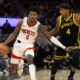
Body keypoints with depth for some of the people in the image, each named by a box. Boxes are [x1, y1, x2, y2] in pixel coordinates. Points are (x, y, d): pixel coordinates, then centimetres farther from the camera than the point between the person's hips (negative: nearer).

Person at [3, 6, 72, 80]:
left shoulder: (39, 26, -15)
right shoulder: (22, 22, -12)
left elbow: (50, 37, -16)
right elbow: (14, 34, 0)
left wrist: (64, 47, -22)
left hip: (29, 45, -1)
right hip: (18, 45, 1)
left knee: (30, 60, -34)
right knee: (13, 67, 8)